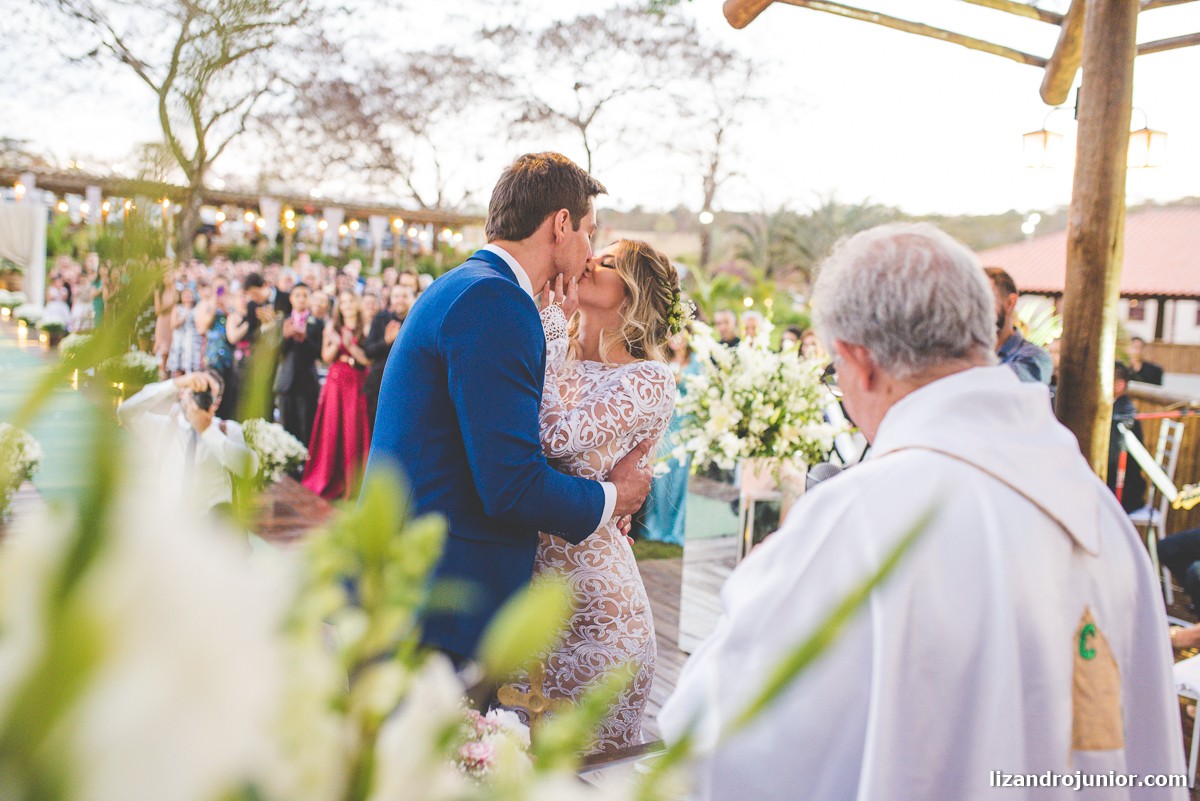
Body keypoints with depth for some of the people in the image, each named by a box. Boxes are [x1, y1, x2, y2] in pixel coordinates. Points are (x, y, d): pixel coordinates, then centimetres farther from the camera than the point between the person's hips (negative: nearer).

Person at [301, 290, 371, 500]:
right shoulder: (332, 327, 11)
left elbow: (368, 359, -4)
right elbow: (326, 357, 8)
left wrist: (350, 345, -14)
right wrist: (335, 344, -10)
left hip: (357, 384, -2)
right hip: (335, 382, 2)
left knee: (354, 431, -2)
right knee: (331, 430, 0)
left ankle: (351, 484, 6)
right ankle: (329, 482, 10)